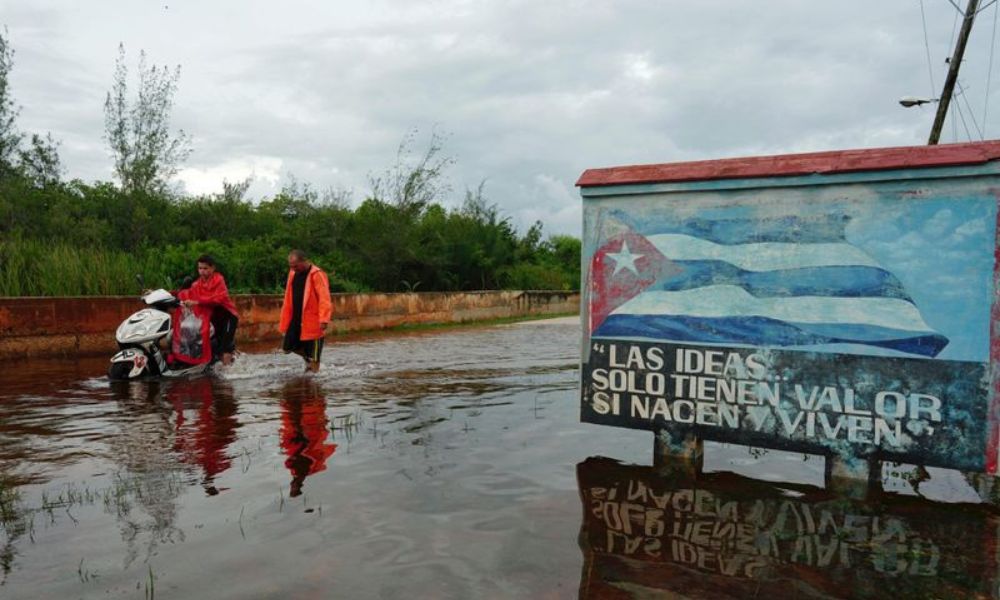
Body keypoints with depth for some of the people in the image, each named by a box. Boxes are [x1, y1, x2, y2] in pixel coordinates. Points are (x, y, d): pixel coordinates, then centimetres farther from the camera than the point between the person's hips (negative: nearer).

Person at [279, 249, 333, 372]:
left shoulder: (317, 275, -15)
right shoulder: (293, 273, 8)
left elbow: (324, 298, -21)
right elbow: (288, 298, 15)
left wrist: (324, 319, -30)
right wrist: (285, 321, 14)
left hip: (312, 320, -7)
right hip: (296, 318, 7)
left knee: (313, 352, 1)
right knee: (289, 346, 11)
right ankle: (308, 357, 34)